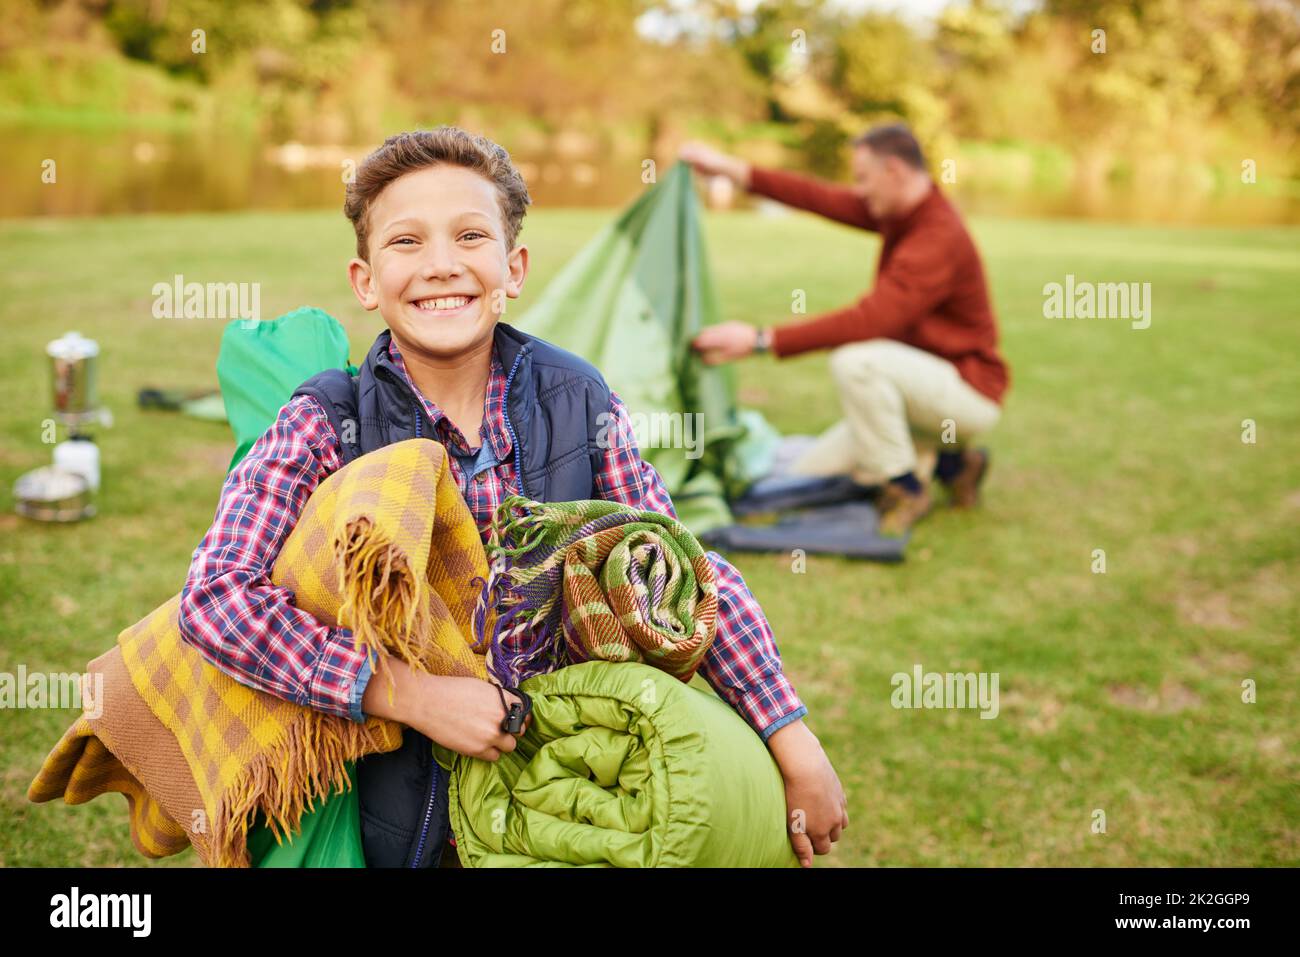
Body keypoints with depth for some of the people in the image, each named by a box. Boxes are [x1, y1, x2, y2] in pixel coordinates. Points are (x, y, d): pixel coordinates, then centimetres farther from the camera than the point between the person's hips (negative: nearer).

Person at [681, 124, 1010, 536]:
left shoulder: (938, 238, -27)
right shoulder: (899, 213, 2)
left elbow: (867, 320, -35)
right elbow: (820, 198, 5)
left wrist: (762, 340, -35)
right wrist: (732, 170, 0)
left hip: (969, 391, -9)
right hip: (924, 383, 9)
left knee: (855, 360, -36)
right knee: (810, 473, 6)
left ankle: (906, 489, -16)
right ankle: (954, 465, 13)